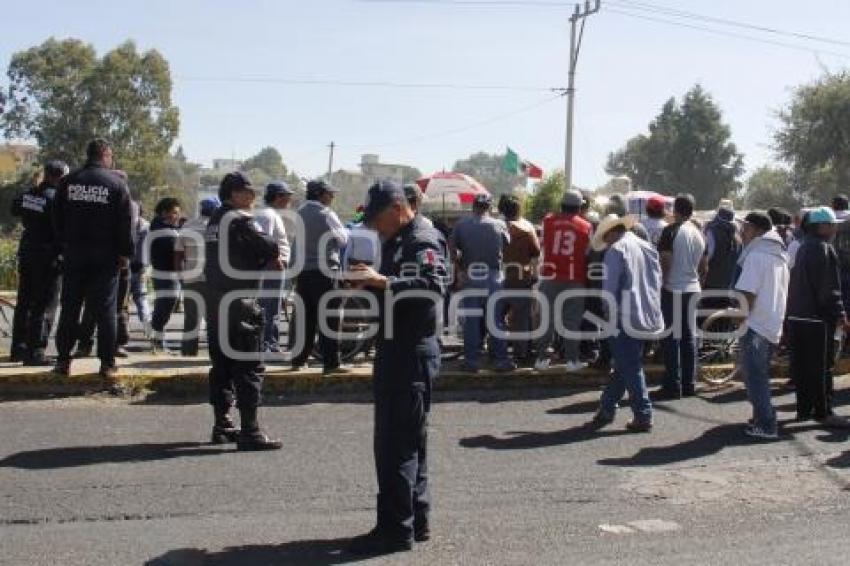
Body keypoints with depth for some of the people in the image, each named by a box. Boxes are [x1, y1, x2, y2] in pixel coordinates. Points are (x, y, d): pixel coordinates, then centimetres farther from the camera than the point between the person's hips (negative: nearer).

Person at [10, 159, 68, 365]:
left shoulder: (28, 194, 5)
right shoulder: (56, 199, -17)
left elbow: (14, 209, 23)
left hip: (26, 254, 8)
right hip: (48, 257, -8)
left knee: (24, 302, 17)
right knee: (44, 307, -2)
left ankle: (19, 347, 25)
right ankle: (35, 352, -3)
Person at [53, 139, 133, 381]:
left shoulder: (68, 181, 5)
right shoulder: (117, 182, -4)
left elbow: (58, 219, 8)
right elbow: (126, 222, -7)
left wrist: (64, 246, 14)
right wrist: (125, 253, -1)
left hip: (74, 254, 3)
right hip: (105, 256, -3)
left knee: (70, 308, 10)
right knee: (106, 310, 1)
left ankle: (63, 360, 13)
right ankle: (107, 364, 0)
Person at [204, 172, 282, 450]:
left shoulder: (215, 220, 16)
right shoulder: (239, 219, -11)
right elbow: (269, 248, -17)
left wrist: (266, 259, 7)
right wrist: (274, 253, 5)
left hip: (215, 301, 9)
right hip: (239, 300, -9)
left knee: (222, 363, 13)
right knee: (249, 366, -6)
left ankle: (222, 425, 19)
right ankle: (250, 431, -7)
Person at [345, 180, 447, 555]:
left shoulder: (424, 240, -12)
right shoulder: (396, 241, 18)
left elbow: (434, 286, -29)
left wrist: (383, 281, -34)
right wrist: (369, 284, 5)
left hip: (413, 353, -10)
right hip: (395, 350, 10)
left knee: (397, 442, -7)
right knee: (408, 440, 15)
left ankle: (396, 528, 0)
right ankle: (416, 521, 24)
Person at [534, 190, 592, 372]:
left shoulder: (548, 220, -1)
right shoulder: (586, 226, -2)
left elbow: (543, 245, 9)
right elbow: (587, 254, 2)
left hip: (550, 277, 1)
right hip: (575, 279, -1)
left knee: (547, 318, 9)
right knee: (572, 320, 5)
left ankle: (542, 358, 12)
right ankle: (572, 360, 6)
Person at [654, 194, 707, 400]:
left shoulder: (671, 231, -11)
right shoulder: (699, 233, 10)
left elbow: (665, 263, -15)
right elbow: (704, 266, 14)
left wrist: (661, 283, -7)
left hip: (673, 289, -7)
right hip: (693, 289, 7)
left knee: (673, 338, -3)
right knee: (690, 337, 10)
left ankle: (673, 386, -2)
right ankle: (689, 384, 15)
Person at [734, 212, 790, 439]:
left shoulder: (756, 255, -15)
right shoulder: (779, 256, 13)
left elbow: (748, 294, -20)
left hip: (755, 326, -9)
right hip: (774, 325, 9)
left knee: (754, 376, -2)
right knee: (761, 375, 19)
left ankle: (765, 425, -2)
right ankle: (763, 419, 25)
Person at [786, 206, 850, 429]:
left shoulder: (803, 247, 15)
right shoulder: (823, 249, -14)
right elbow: (829, 287, -17)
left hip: (798, 316, 9)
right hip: (817, 318, -9)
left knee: (801, 366, 11)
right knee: (821, 366, -3)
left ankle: (804, 409, 17)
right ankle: (823, 412, 1)